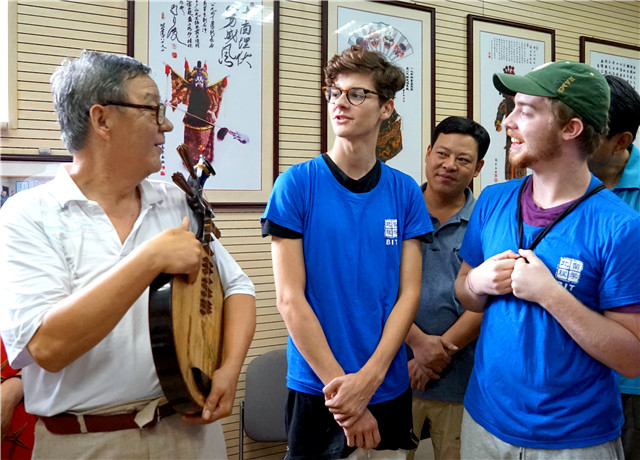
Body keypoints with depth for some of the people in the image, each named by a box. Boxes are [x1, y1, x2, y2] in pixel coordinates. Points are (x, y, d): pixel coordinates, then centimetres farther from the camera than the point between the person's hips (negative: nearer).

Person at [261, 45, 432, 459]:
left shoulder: (405, 192, 0)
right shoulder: (298, 184, -8)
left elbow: (409, 293, -2)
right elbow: (290, 298, -11)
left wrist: (368, 378, -14)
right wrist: (340, 384, -13)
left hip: (389, 389, 3)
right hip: (317, 392, -2)